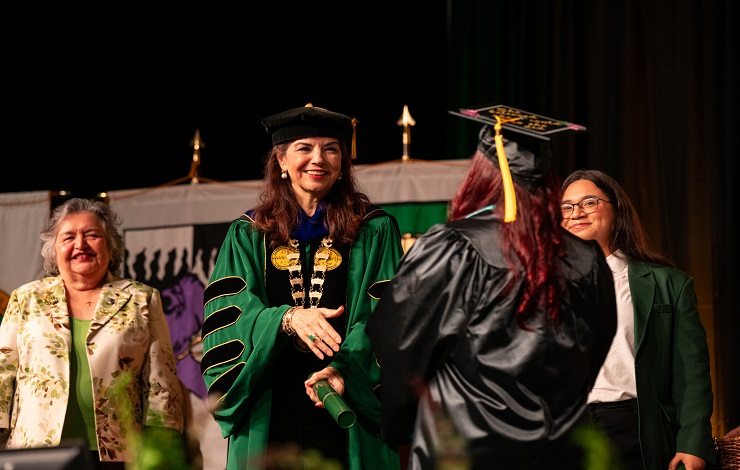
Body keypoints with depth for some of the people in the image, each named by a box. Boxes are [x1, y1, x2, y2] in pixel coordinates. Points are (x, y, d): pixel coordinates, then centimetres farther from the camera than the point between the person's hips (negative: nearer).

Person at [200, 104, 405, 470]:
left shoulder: (375, 231, 6)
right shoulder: (248, 235, 10)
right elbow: (231, 312, -3)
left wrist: (344, 370, -22)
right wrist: (288, 317, -23)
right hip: (269, 415, 1)